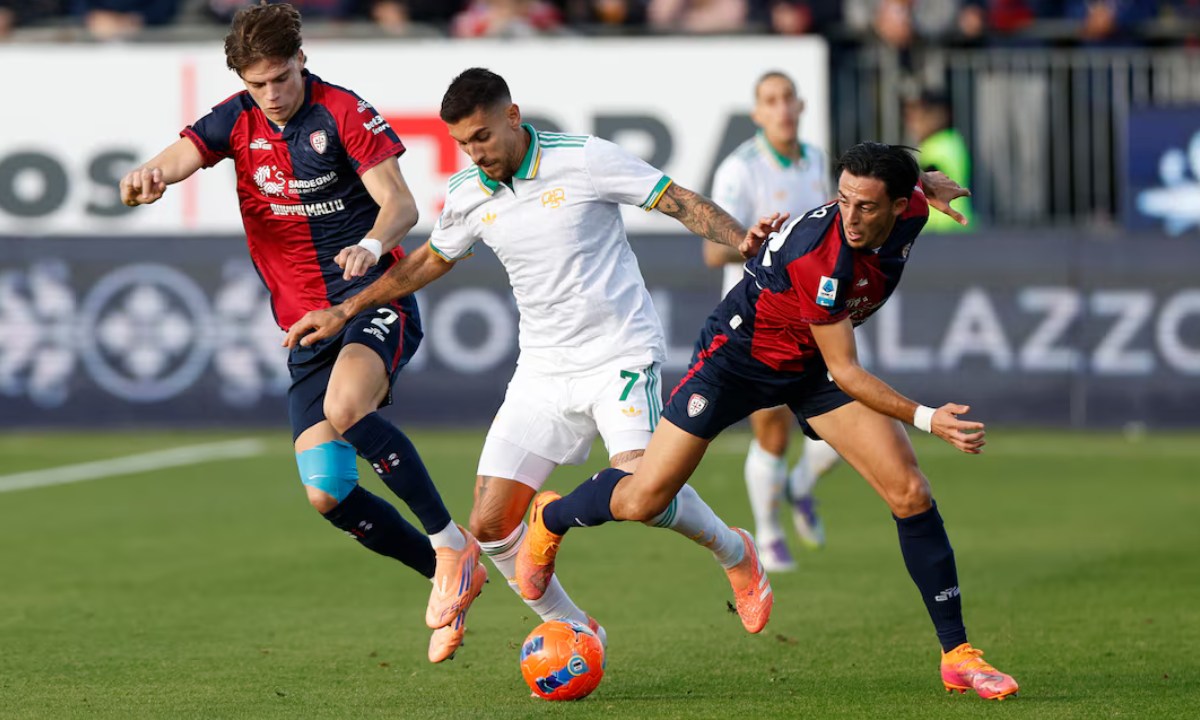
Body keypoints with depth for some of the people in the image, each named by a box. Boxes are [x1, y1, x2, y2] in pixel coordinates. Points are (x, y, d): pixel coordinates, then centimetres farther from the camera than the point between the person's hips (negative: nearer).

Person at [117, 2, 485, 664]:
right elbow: (178, 158, -11)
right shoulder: (236, 122, 5)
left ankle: (451, 544, -21)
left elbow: (401, 204, -12)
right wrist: (147, 178, -36)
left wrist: (372, 244, -34)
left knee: (344, 410, -35)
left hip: (375, 299, -5)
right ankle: (451, 579, 13)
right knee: (325, 492, -5)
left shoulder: (343, 113, -7)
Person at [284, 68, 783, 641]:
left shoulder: (585, 160, -12)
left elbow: (681, 202, -7)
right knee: (490, 525, -5)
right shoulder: (468, 195, 3)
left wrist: (742, 239, -24)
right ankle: (573, 632, 15)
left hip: (620, 354, -5)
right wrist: (345, 311, 19)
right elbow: (432, 260, 21)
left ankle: (733, 551, 6)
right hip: (542, 372, 5)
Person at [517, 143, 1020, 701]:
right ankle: (550, 519, 28)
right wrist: (925, 419, -34)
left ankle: (956, 654, 0)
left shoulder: (911, 211, -17)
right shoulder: (818, 257, -37)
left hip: (811, 365, 6)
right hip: (739, 355, -6)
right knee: (643, 501, -7)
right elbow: (843, 372, -29)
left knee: (910, 493, -9)